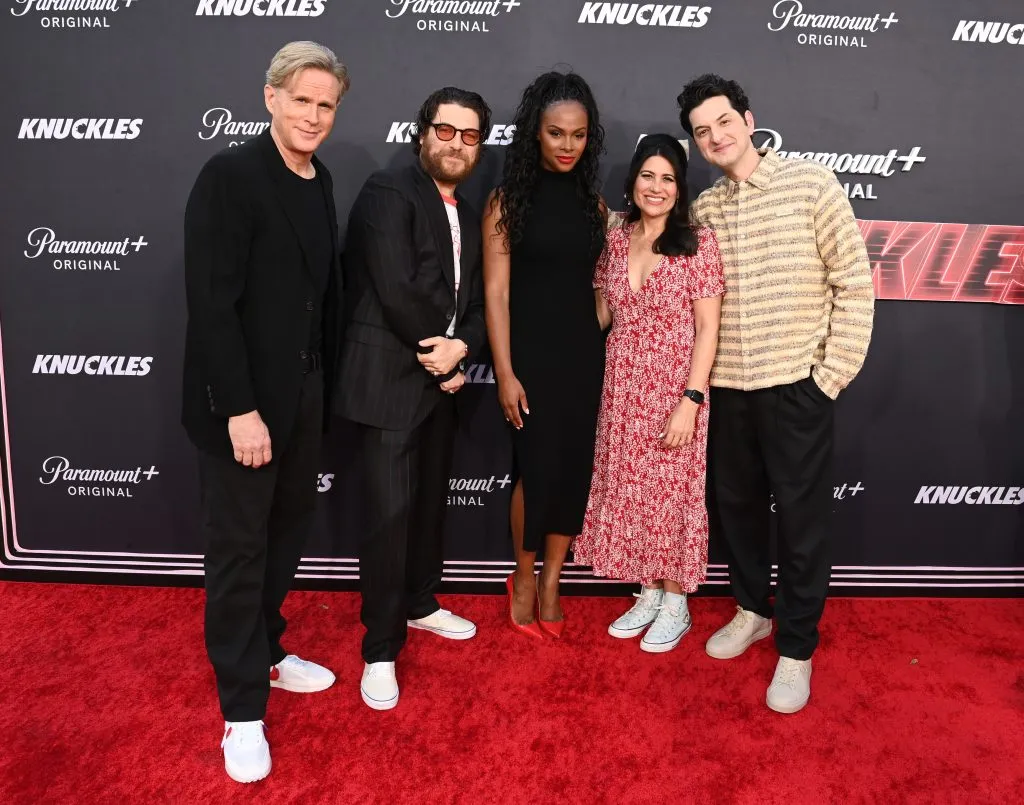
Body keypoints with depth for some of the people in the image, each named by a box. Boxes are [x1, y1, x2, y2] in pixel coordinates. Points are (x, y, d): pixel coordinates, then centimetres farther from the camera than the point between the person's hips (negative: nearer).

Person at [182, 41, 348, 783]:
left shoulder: (320, 181, 8)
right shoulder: (229, 175, -15)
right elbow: (211, 304, -19)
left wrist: (324, 385, 9)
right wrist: (240, 408, -21)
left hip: (304, 394, 7)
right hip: (242, 402, -7)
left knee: (288, 533, 18)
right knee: (238, 550, 7)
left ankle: (267, 651, 40)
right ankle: (243, 707, 23)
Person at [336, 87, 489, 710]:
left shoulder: (469, 217, 15)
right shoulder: (388, 192, -9)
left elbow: (476, 302, 11)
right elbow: (395, 290, -19)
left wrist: (459, 348, -9)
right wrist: (441, 354, -9)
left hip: (442, 378, 8)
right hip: (389, 379, -7)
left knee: (431, 501, 17)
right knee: (391, 512, -4)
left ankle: (419, 604, 38)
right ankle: (381, 650, 11)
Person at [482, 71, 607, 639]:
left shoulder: (592, 201, 8)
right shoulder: (509, 199, -4)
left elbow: (599, 283, 11)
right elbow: (496, 293, -8)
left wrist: (605, 350, 5)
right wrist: (505, 372, -12)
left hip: (584, 354, 4)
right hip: (530, 354, -4)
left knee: (574, 468, 7)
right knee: (538, 469, 1)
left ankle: (551, 583, 24)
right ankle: (523, 578, 25)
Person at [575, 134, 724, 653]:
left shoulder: (698, 244, -8)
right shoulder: (615, 241, 5)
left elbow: (707, 329, -11)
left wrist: (690, 401, -16)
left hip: (675, 391, -4)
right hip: (623, 390, 5)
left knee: (672, 492, 6)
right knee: (630, 491, 12)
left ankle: (676, 603, 25)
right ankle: (648, 594, 30)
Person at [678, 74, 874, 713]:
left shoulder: (811, 184, -5)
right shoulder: (703, 209, 7)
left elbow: (855, 284, -6)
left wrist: (833, 374, -10)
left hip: (796, 385, -4)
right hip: (726, 387, 5)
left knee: (801, 518, 4)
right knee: (735, 505, 15)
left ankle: (797, 649, 20)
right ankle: (752, 610, 37)